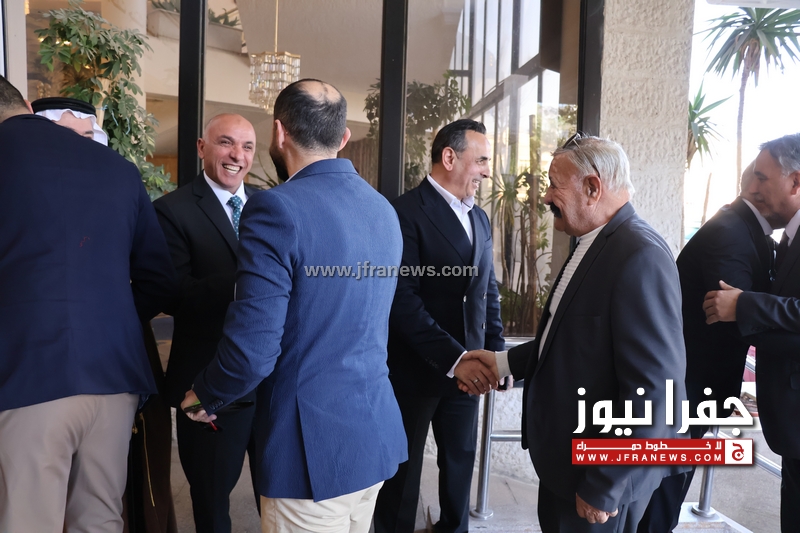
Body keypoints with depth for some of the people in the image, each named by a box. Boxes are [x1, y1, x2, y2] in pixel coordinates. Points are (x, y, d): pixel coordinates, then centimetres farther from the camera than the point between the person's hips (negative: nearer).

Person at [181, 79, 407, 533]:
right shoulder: (384, 208, 5)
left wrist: (204, 397, -2)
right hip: (376, 432, 7)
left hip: (313, 445, -7)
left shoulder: (278, 209, -19)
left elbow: (252, 352, -22)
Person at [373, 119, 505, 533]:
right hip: (415, 371, -6)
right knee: (404, 471, 12)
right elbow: (402, 302, -21)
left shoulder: (480, 218, 10)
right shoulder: (406, 212, -14)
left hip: (465, 367, 7)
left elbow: (488, 291, 14)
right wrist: (453, 358, -24)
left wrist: (496, 350, 3)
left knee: (461, 463, 18)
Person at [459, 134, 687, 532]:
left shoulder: (641, 256, -24)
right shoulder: (593, 245, 5)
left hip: (601, 474, -8)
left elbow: (653, 389, -26)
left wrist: (604, 487, -20)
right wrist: (504, 361, 7)